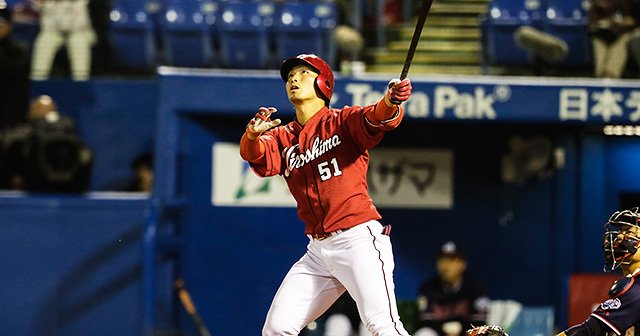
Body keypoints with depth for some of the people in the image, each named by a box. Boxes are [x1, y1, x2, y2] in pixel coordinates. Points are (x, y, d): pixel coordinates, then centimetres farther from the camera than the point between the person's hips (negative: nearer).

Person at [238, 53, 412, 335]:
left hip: (359, 239, -6)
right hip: (318, 249, 6)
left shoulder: (343, 121, 1)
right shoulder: (283, 138, 14)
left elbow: (374, 120, -20)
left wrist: (390, 103, -43)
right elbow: (258, 156, -6)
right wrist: (252, 135, -29)